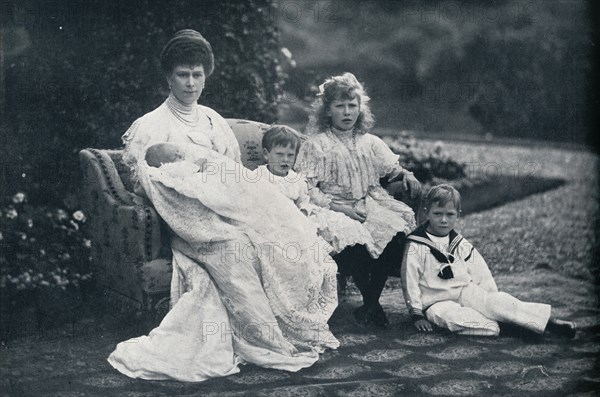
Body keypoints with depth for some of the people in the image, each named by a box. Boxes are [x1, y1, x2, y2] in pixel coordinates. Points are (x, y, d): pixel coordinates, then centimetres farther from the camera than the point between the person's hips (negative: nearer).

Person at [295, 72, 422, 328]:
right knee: (354, 238, -36)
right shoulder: (315, 145, 2)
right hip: (333, 209, -4)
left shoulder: (370, 143, 18)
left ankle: (371, 304, -16)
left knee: (398, 231, -26)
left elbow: (391, 168, 24)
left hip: (370, 206, 4)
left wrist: (406, 175, -2)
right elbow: (307, 190, -5)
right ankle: (371, 305, -14)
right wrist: (342, 208, -16)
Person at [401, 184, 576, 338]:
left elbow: (481, 274, 13)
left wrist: (492, 298, 4)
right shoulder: (416, 247, -6)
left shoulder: (461, 244, 10)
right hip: (437, 302, -3)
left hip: (466, 292, 3)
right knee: (451, 316, -38)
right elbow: (410, 281, -7)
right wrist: (417, 314, -10)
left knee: (500, 301, -23)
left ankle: (549, 322, -32)